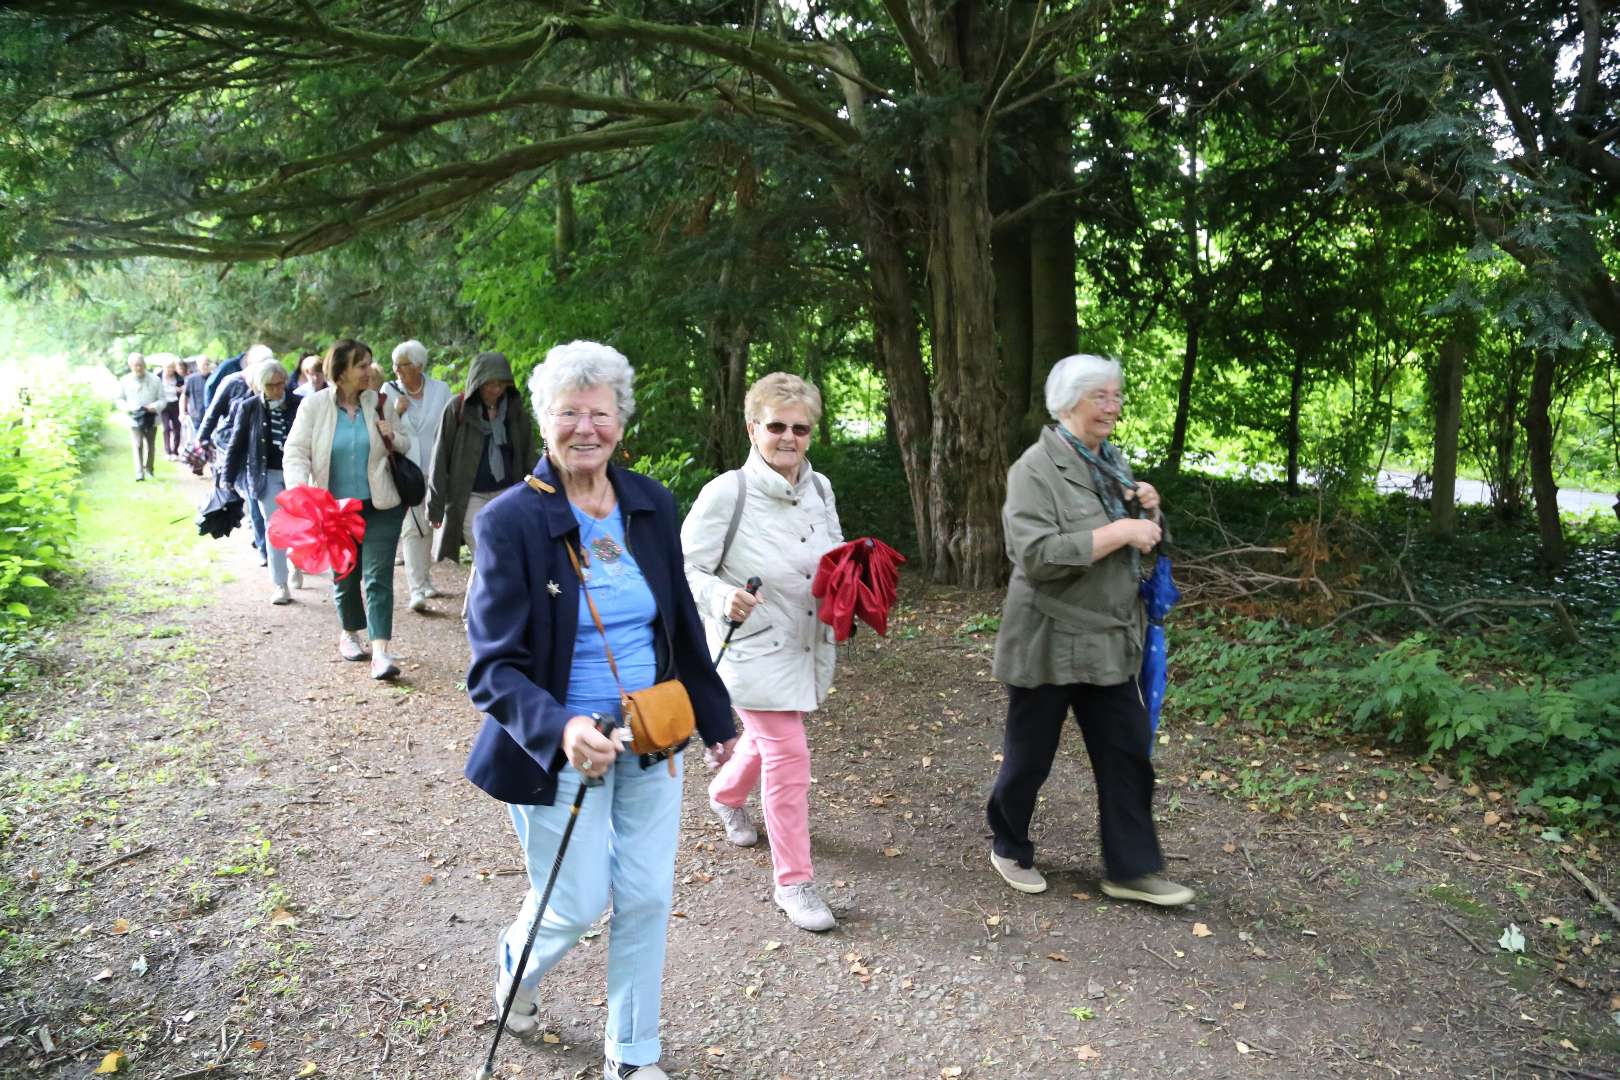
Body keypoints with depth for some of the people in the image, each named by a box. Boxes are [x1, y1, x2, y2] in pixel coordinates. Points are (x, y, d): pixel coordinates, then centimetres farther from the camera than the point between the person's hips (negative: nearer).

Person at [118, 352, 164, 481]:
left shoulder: (155, 380, 1)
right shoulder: (125, 381, 4)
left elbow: (162, 399, 2)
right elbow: (120, 399, 10)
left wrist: (154, 406, -19)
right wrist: (128, 408, -10)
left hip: (151, 419, 1)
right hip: (134, 419, -1)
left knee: (151, 446, 10)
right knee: (138, 445, -13)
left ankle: (149, 469, 29)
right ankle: (139, 473, -17)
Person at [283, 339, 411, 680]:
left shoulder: (379, 402, 0)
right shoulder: (314, 405, -5)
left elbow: (406, 445, 12)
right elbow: (295, 452, -6)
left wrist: (393, 438, -12)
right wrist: (301, 491, -23)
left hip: (380, 507, 0)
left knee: (378, 576, -8)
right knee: (345, 575, 15)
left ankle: (380, 651, -12)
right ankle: (349, 634, 38)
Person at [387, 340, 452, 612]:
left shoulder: (441, 389, 0)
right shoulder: (390, 391, -1)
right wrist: (396, 412, -16)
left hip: (434, 468, 2)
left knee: (428, 525, 12)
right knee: (412, 527, -11)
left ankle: (424, 579, 29)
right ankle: (417, 589, -12)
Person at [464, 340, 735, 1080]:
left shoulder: (651, 503, -3)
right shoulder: (509, 521, -17)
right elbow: (493, 667, -20)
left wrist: (713, 716, 15)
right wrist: (561, 729, -38)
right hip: (561, 747, -4)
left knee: (647, 898, 11)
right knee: (578, 906, 7)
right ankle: (514, 966, 45)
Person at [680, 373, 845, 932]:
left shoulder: (820, 488, 0)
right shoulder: (726, 493, -19)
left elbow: (836, 556, 15)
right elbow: (686, 568, -13)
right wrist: (722, 598, -32)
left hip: (808, 645, 7)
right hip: (753, 649, -7)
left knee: (769, 736, 25)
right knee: (788, 756, -9)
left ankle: (726, 796, 58)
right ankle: (794, 881, 7)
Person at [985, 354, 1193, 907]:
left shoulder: (1113, 462, 9)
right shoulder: (1036, 468, -16)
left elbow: (1141, 544, 19)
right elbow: (1037, 554, -27)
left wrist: (1147, 511, -3)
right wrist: (1119, 531, -25)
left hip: (1110, 641, 7)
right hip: (1050, 642, -7)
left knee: (1128, 753, 7)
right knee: (1029, 756, 9)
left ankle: (1131, 870, 19)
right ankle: (1009, 849, 31)